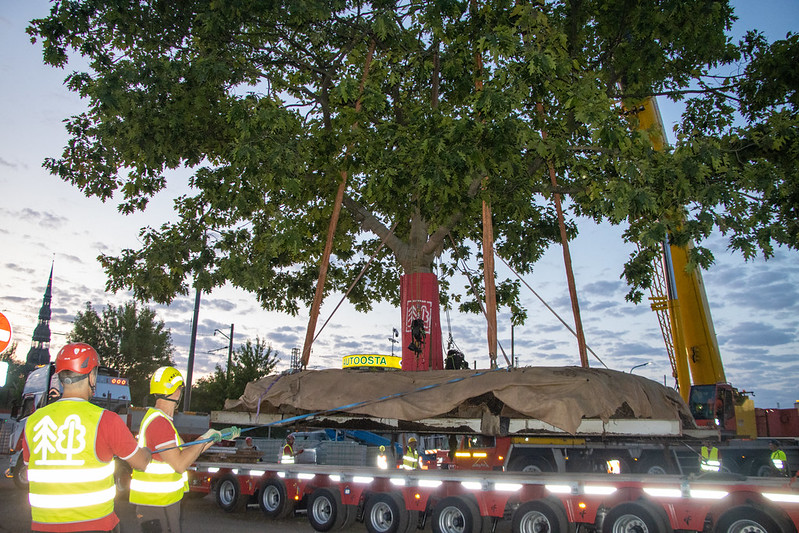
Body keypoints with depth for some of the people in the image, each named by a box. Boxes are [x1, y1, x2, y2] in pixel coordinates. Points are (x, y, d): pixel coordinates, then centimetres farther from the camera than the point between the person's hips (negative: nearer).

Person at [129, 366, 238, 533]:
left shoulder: (158, 418, 13)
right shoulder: (159, 422, -21)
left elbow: (188, 452, 17)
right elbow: (180, 464, -25)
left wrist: (221, 435, 17)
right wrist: (205, 438, -15)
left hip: (163, 501, 10)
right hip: (156, 505, -10)